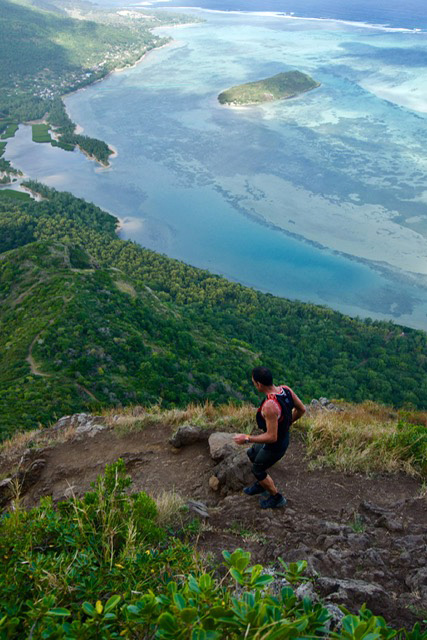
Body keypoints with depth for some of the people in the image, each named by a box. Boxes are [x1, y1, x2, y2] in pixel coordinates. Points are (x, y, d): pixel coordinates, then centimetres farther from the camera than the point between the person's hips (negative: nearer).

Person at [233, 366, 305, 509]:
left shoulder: (269, 406, -39)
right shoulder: (285, 389, -15)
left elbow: (272, 437, -33)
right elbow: (301, 409, -1)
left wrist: (246, 438, -23)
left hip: (275, 446, -8)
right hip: (284, 436, 8)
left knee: (257, 470, 20)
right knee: (252, 454, 30)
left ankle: (277, 498, 38)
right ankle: (261, 485, 50)